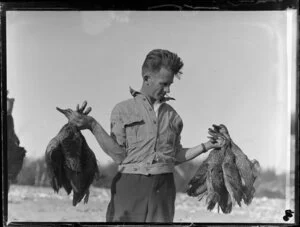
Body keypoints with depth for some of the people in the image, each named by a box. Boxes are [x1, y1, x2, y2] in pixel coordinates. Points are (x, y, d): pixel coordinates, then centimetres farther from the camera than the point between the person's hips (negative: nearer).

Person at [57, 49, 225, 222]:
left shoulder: (172, 115, 14)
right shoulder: (123, 110, 5)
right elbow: (119, 155, -4)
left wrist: (206, 146, 13)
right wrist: (92, 125, -13)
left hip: (163, 188, 3)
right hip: (130, 185, -2)